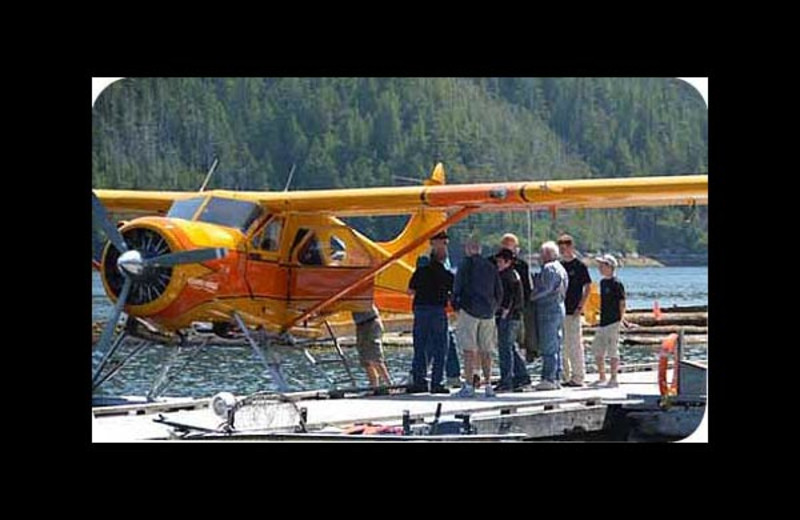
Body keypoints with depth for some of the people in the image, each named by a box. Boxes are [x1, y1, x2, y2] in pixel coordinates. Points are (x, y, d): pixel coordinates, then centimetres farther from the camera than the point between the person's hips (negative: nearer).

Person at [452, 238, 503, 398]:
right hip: (487, 313, 5)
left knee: (469, 349, -7)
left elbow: (457, 287, -8)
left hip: (469, 310, -5)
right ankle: (488, 385, 9)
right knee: (485, 350, 10)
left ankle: (469, 385, -13)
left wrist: (455, 306, 4)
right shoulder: (490, 267, 13)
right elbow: (499, 292, 14)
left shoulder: (466, 264, -4)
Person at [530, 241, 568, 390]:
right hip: (559, 309, 10)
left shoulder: (549, 268, -13)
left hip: (548, 311, -10)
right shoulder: (560, 268, 18)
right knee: (556, 347, 12)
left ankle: (548, 379, -10)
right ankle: (556, 378, 14)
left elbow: (546, 288, -22)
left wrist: (532, 296, -9)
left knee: (548, 348, -9)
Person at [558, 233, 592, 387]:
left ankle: (578, 377, -2)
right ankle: (565, 377, 14)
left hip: (572, 312, -7)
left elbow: (588, 287, -6)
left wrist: (580, 307, -12)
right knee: (561, 346, 8)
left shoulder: (579, 266, -5)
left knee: (575, 345, -5)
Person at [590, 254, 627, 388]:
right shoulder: (602, 282, 13)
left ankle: (613, 379, 2)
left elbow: (622, 303, -10)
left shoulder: (616, 284, -11)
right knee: (597, 350, 11)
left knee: (613, 351, -4)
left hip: (613, 323, -9)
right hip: (602, 322, 9)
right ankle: (602, 377, 22)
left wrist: (621, 320, -12)